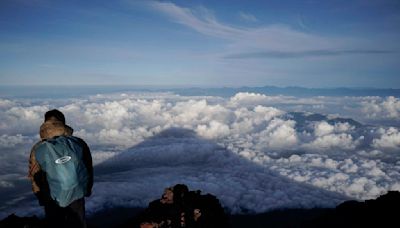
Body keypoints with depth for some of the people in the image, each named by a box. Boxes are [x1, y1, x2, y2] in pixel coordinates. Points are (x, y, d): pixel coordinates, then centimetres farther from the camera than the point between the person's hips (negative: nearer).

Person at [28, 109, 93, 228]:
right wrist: (87, 190, 13)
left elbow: (34, 176, -5)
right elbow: (88, 169, -4)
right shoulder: (79, 143, -16)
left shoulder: (37, 149, -16)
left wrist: (41, 196, 12)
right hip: (76, 195, 0)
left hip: (51, 199, 0)